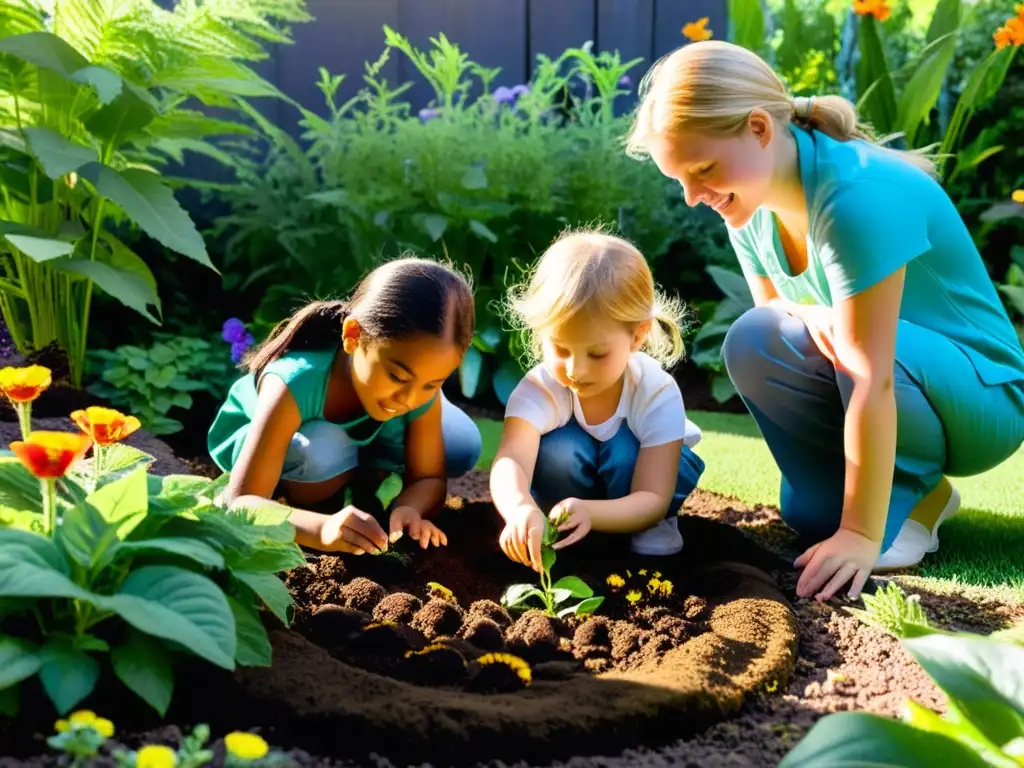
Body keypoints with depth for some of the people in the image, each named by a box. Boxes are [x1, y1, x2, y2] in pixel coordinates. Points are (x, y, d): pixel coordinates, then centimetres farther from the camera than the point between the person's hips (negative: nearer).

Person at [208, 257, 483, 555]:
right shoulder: (294, 386, -44)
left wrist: (408, 509, -46)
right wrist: (323, 528, -66)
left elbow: (429, 477, -21)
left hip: (359, 440, 5)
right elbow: (238, 504, -47)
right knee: (323, 449, -39)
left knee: (463, 447, -13)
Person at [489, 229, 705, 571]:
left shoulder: (658, 392, -32)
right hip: (578, 482, 0)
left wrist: (589, 512, -59)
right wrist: (521, 509, -75)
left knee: (623, 448, -34)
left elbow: (653, 500, -37)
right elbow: (510, 459, -49)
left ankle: (652, 527, -9)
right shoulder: (538, 389, -31)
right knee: (557, 451, -33)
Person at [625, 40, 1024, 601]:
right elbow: (774, 311, 3)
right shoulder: (751, 204, -4)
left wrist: (861, 535, -31)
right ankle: (920, 492, 9)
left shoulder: (858, 193, -30)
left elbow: (872, 379, -32)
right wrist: (813, 317, -23)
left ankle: (907, 494, -9)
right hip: (891, 400, 7)